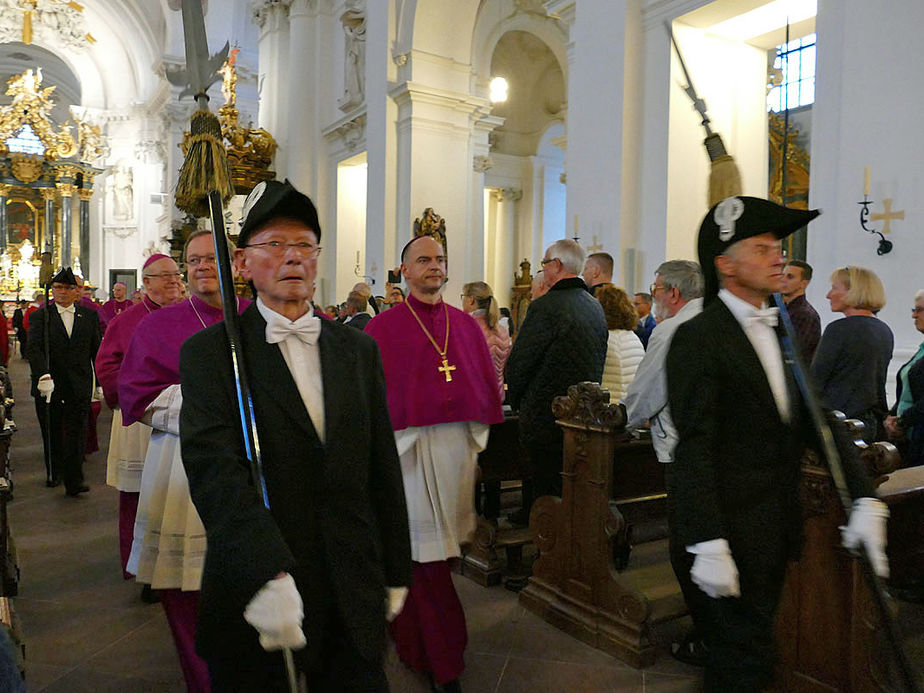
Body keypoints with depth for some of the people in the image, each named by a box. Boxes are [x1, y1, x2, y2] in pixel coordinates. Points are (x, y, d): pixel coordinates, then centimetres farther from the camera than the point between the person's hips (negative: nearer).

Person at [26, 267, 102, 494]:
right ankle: (54, 472, 34)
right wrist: (43, 375, -28)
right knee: (52, 434, 15)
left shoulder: (89, 316, 6)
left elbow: (96, 350, 9)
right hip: (48, 385, 1)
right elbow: (33, 348, -12)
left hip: (79, 387, 0)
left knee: (76, 434, -4)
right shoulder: (40, 316, 1)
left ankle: (74, 481, -2)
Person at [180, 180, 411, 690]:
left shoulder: (358, 349, 7)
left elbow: (383, 465, 8)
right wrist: (266, 575, -31)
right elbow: (213, 466, -19)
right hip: (253, 591, -3)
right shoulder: (208, 352, -5)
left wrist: (395, 572, 9)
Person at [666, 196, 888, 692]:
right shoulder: (698, 337, -16)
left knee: (749, 648, 20)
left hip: (774, 530, 8)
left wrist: (866, 500, -2)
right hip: (730, 532, -8)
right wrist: (707, 546, -23)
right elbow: (695, 447, -20)